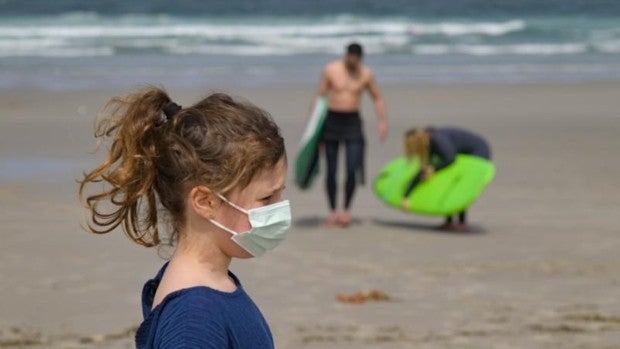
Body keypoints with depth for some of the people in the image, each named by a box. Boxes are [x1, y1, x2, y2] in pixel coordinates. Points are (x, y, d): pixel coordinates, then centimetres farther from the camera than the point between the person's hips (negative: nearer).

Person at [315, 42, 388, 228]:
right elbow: (319, 96, 3)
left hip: (352, 122, 0)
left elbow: (377, 98, 13)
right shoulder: (331, 70, -1)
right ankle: (332, 211, 12)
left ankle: (346, 210, 6)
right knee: (331, 170, 1)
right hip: (332, 121, 0)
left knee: (352, 170, -10)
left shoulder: (366, 74, 2)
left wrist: (383, 121, 1)